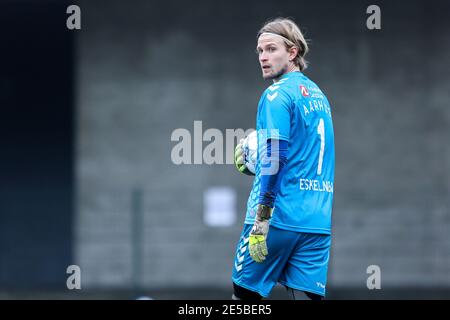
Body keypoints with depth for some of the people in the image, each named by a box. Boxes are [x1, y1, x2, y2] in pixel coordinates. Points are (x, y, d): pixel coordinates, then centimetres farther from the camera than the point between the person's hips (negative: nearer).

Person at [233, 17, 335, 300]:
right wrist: (252, 161, 24)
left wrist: (261, 221, -16)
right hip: (319, 221, 6)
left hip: (281, 215, -6)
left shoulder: (277, 94, -8)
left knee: (245, 291, 7)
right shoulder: (318, 94, 16)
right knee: (307, 295, 0)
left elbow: (274, 158, -16)